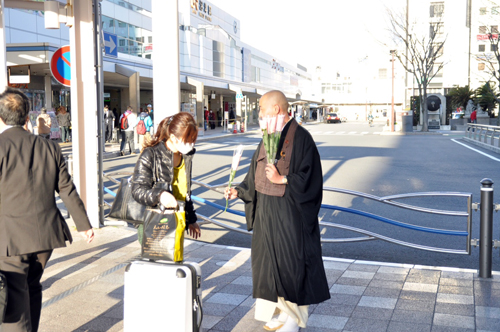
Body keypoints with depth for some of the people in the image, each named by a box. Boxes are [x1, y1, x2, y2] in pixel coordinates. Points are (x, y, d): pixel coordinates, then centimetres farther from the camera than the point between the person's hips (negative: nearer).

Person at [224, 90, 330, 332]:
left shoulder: (300, 138, -15)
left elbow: (308, 178, -17)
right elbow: (257, 173, 15)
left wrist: (282, 180, -24)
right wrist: (239, 191, 6)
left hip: (290, 211, -8)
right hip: (267, 209, 8)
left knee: (292, 260, 3)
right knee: (270, 257, 15)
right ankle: (285, 312, 30)